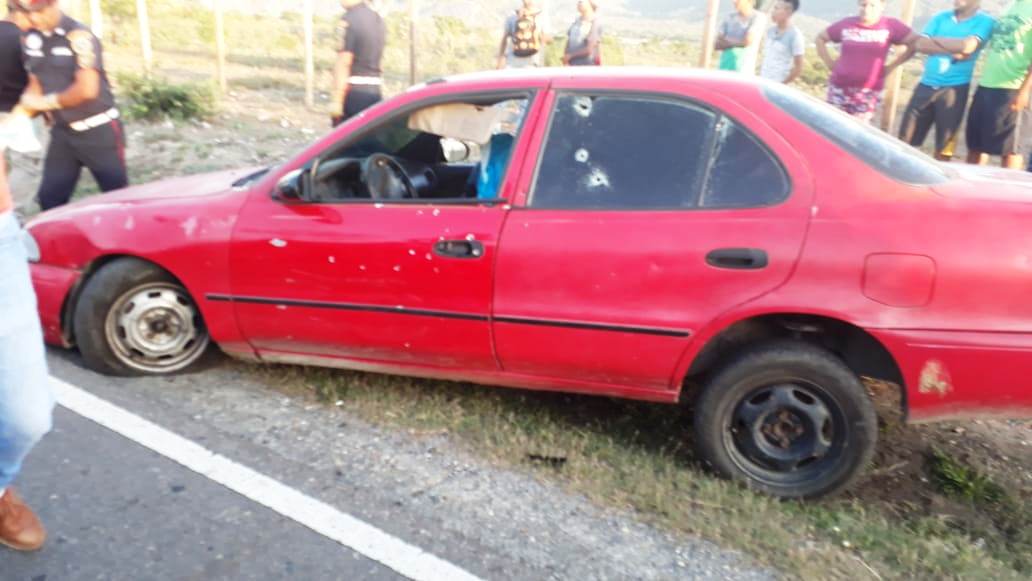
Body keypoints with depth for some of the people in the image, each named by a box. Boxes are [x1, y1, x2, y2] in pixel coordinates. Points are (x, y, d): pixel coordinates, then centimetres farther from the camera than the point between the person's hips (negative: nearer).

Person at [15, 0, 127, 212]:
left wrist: (48, 102, -9)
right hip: (62, 132, 7)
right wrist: (28, 103, -7)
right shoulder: (30, 39, 5)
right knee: (50, 198, 9)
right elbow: (35, 82, 14)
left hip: (98, 131, -6)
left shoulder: (79, 36, -16)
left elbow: (87, 89, -22)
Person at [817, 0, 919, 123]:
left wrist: (891, 66, -1)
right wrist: (829, 63, 6)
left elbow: (915, 43, 2)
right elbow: (821, 39, 16)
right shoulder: (846, 24, 4)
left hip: (868, 92, -2)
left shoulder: (890, 26, -1)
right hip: (839, 88, 2)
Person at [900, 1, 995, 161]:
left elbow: (967, 46, -17)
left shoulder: (985, 22, 0)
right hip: (926, 85, 4)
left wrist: (935, 40, -5)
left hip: (954, 89, -3)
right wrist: (953, 51, -11)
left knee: (944, 148, 2)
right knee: (905, 141, 3)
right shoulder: (940, 17, 11)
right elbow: (921, 44, -1)